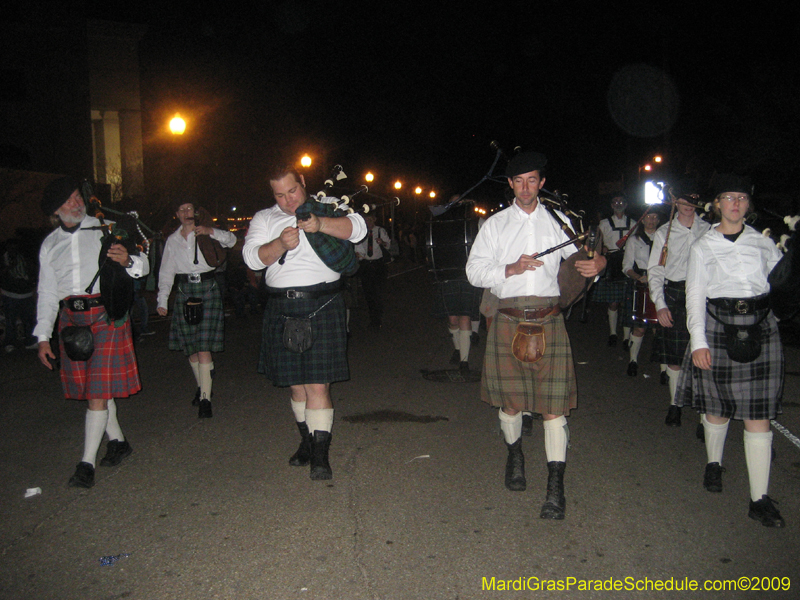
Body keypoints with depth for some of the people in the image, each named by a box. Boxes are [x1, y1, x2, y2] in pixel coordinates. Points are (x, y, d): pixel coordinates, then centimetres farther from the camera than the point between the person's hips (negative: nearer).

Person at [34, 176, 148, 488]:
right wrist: (43, 336, 10)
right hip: (71, 317, 4)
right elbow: (47, 293, 15)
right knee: (88, 386, 9)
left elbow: (143, 266, 2)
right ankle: (118, 442, 25)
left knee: (99, 388, -7)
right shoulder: (50, 244, 14)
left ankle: (87, 463, -2)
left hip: (106, 313, -4)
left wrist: (128, 261, -23)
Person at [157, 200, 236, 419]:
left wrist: (211, 231, -21)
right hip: (185, 292, 3)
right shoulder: (172, 240, 14)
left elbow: (230, 240, -4)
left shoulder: (205, 234, 8)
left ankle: (205, 399, -10)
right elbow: (166, 272, 14)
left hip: (207, 289, -3)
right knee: (190, 348, 5)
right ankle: (201, 387, 23)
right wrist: (162, 301, 7)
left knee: (204, 347, -11)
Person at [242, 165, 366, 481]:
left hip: (322, 307, -3)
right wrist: (280, 244, -17)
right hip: (282, 309, 3)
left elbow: (358, 228, -7)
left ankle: (320, 454, 1)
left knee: (317, 385, -7)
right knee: (296, 384, 11)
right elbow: (252, 257, 2)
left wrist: (320, 224, -22)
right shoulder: (264, 219, 15)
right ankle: (307, 441, 28)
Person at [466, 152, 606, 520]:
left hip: (549, 322, 0)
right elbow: (474, 271, 3)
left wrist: (597, 263, -12)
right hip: (508, 321, 1)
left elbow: (580, 256, 12)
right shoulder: (495, 224, 10)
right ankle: (515, 455, 38)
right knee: (509, 399, 10)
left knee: (554, 404, -5)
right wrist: (510, 269, -13)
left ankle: (555, 487, 2)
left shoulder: (559, 221, 11)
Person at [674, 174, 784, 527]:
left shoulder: (763, 243, 11)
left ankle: (760, 499, 4)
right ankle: (714, 463, 38)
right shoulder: (703, 247, 5)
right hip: (718, 329, -1)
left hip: (760, 329, 1)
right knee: (717, 406, 10)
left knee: (758, 414, -1)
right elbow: (695, 296, -1)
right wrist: (698, 340, -8)